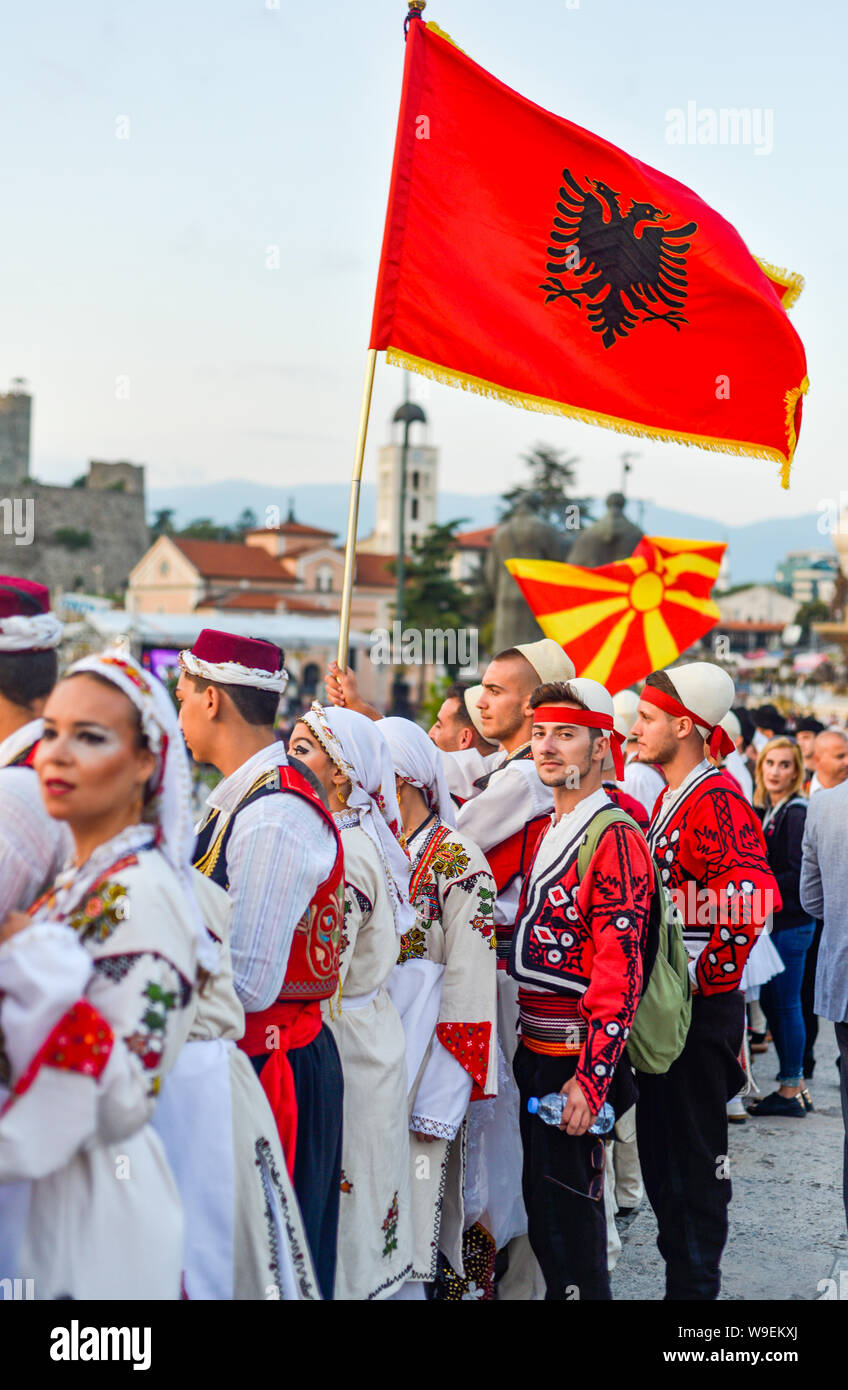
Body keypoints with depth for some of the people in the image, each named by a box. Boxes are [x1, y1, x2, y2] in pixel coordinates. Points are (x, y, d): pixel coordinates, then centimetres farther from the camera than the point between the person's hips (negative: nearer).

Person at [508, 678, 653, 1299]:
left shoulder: (616, 838, -15)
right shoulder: (546, 830, 13)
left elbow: (620, 970, -21)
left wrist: (592, 1077, -24)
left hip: (577, 1055, -9)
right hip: (534, 1049, 9)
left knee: (567, 1209, -2)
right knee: (541, 1202, 16)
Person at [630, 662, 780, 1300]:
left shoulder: (718, 800, -17)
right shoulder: (670, 797, 14)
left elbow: (752, 899, -31)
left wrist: (705, 980, -23)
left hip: (701, 1007, -10)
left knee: (696, 1152, 0)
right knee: (659, 1145, 16)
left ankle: (696, 1284, 10)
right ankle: (681, 1271, 28)